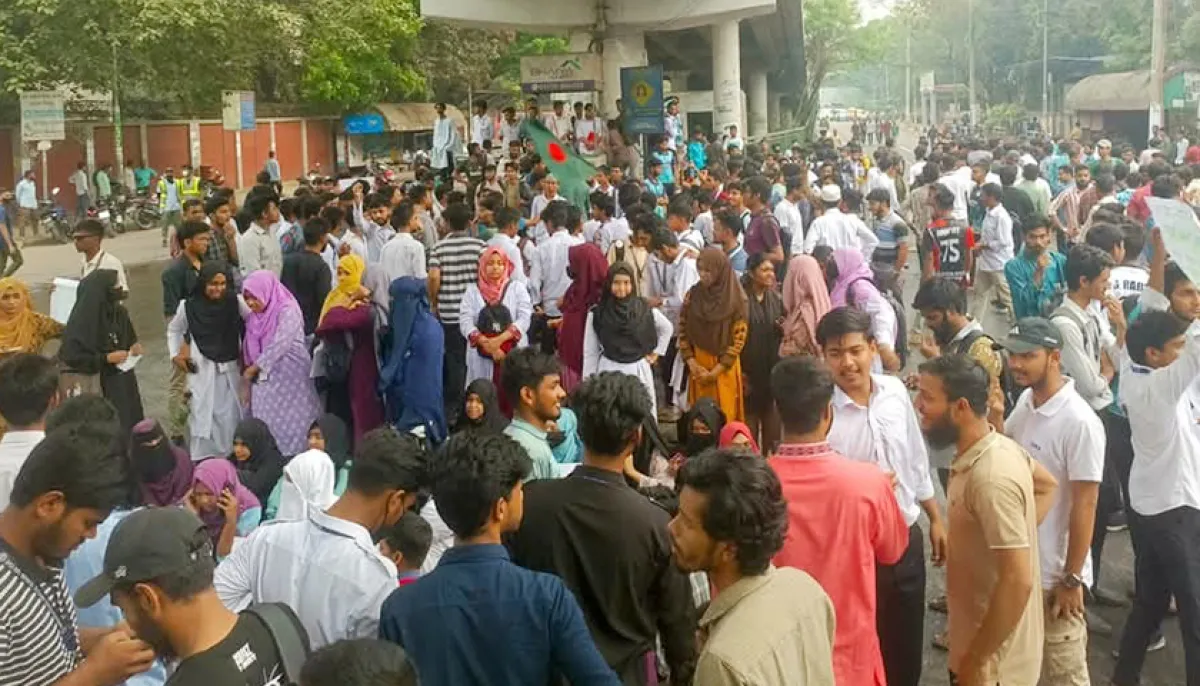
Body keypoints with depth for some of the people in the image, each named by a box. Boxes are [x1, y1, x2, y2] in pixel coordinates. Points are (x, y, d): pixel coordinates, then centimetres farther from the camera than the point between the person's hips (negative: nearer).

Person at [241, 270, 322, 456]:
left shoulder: (287, 310, -11)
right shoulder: (253, 317, 13)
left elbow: (278, 345, -17)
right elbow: (249, 349, 15)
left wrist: (253, 368, -10)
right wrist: (249, 371, 0)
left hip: (289, 377, -7)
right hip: (264, 380, 7)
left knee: (290, 425, -5)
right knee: (266, 427, 5)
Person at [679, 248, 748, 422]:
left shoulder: (737, 300, -11)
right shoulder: (693, 294, -1)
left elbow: (738, 340, -11)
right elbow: (682, 330, 4)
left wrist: (715, 372, -13)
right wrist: (692, 364, -7)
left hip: (724, 369, -3)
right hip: (698, 366, 3)